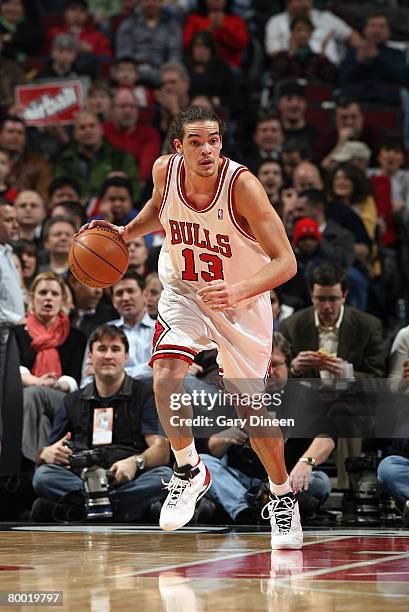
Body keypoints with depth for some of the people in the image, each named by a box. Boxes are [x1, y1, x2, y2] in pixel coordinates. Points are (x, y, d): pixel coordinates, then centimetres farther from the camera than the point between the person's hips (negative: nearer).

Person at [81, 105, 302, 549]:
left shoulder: (242, 184, -29)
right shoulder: (165, 170, -16)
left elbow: (286, 261, -31)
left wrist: (239, 291, -46)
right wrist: (127, 232, -6)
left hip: (241, 299, -2)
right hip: (183, 291, 3)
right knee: (165, 378, -22)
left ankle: (282, 494, 30)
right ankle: (189, 472, 1)